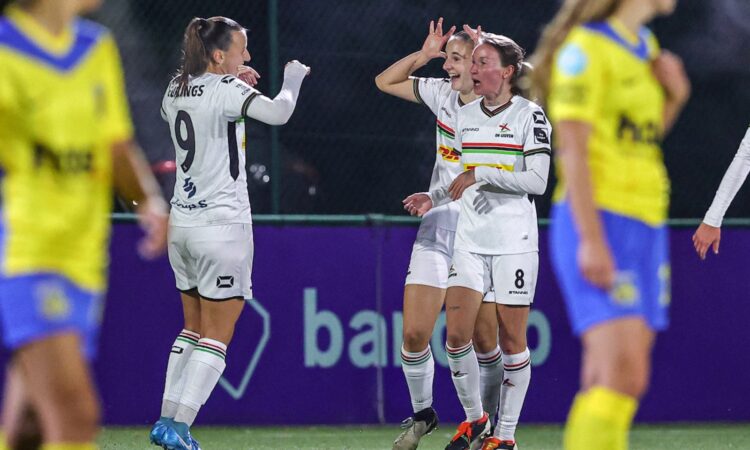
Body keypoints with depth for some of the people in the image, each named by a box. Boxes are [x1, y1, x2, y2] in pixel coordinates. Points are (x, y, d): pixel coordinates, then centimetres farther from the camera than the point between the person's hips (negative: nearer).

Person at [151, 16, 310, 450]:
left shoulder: (176, 88, 10)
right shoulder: (225, 89, -13)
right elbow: (277, 113, -24)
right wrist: (292, 80, -5)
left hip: (182, 221, 8)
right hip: (222, 225, -8)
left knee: (194, 329, 17)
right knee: (216, 337, -2)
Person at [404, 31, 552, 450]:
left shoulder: (530, 114, -6)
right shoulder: (465, 115, 11)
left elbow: (536, 181, -13)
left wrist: (481, 174, -18)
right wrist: (434, 198, 7)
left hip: (514, 241, -5)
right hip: (471, 238, 5)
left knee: (512, 339, -1)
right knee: (457, 333, -5)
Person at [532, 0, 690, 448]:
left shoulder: (644, 46, 17)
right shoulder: (586, 48, -9)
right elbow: (572, 149, -14)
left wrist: (675, 96, 8)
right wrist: (591, 240, -20)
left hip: (646, 226, 8)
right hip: (600, 222, -8)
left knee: (609, 382, 4)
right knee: (624, 373, -19)